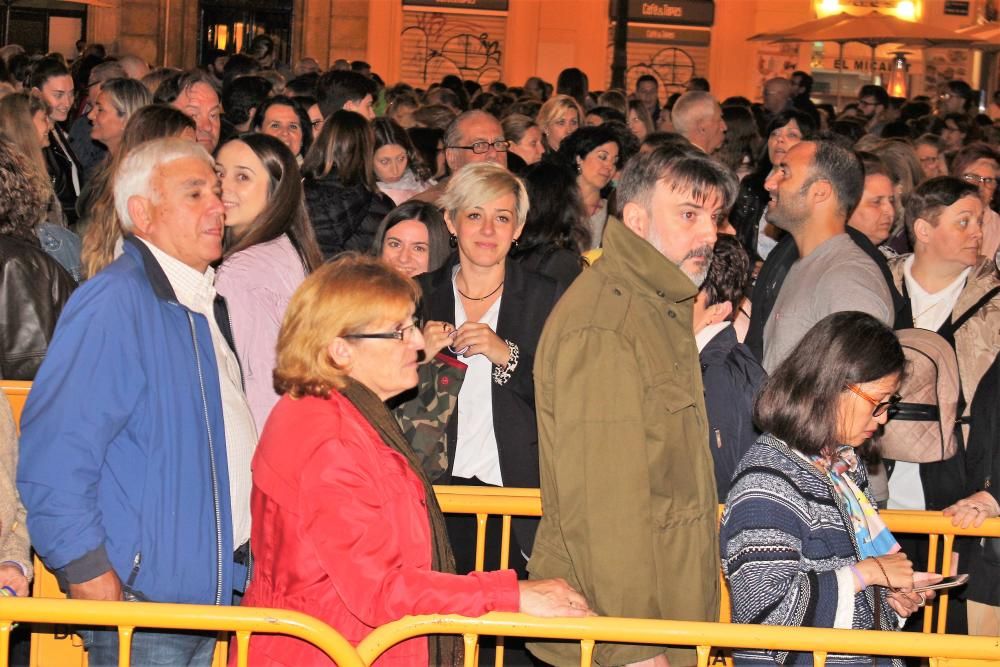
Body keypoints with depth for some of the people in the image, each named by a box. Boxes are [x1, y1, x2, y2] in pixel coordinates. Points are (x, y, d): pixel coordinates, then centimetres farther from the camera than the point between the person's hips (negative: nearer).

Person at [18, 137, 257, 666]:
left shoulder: (201, 304, 14)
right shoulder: (115, 301, -15)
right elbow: (54, 451, -22)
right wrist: (87, 569, -21)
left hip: (210, 589, 9)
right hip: (139, 602, -9)